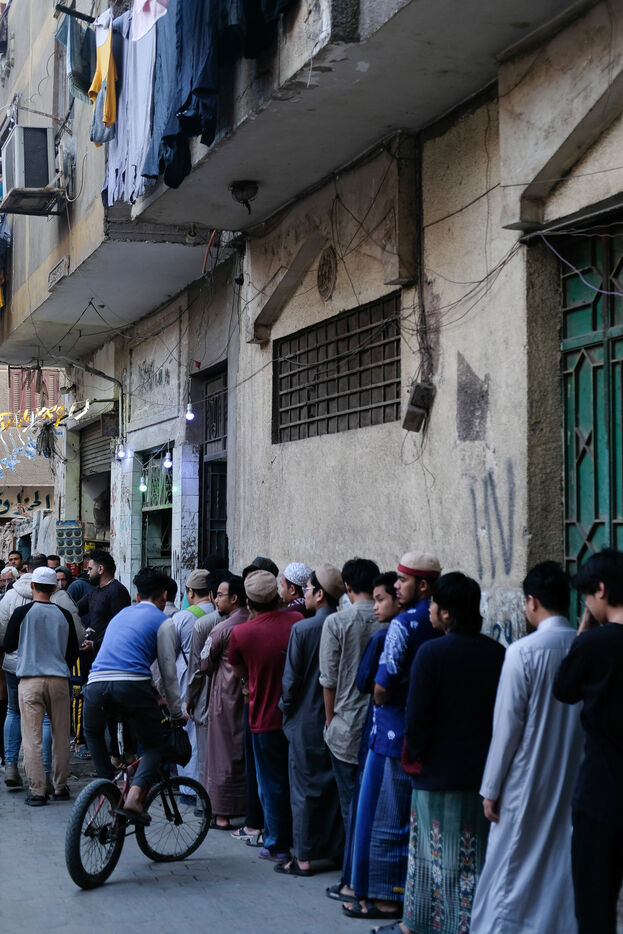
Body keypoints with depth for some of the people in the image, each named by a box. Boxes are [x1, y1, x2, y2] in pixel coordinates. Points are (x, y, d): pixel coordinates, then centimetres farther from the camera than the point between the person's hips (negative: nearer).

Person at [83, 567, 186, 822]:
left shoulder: (121, 614, 30)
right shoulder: (163, 622, 12)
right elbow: (168, 672, 11)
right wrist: (176, 713, 22)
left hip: (97, 684, 4)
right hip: (132, 685, -4)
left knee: (93, 734, 32)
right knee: (153, 746, 12)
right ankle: (134, 796, -13)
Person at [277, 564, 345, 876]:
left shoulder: (302, 629, -16)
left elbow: (291, 678, -11)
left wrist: (287, 710, 4)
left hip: (307, 722, -5)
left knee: (304, 790, 4)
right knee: (337, 786, 14)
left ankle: (304, 858, 9)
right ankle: (337, 848, 22)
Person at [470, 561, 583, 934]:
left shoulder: (524, 651, -14)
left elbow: (507, 724, -11)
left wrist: (491, 788, -4)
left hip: (528, 779, -4)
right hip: (577, 778, 4)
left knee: (510, 871, 6)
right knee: (566, 865, 11)